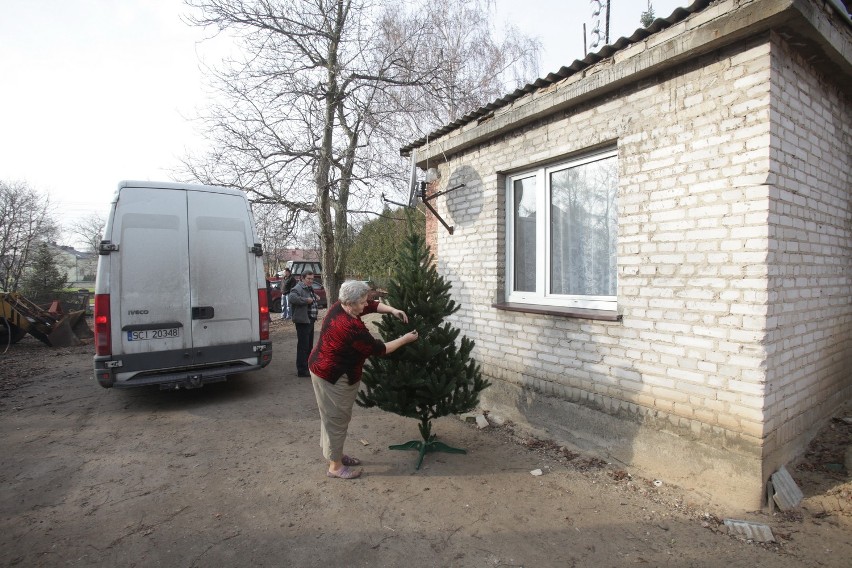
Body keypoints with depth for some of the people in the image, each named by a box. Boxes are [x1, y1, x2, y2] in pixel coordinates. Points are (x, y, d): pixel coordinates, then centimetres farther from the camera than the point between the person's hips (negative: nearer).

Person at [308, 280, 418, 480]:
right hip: (334, 377, -10)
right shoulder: (352, 328, -31)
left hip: (323, 368, 10)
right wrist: (405, 339, -11)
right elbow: (379, 349, -21)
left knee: (334, 417, 21)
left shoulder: (339, 306, -4)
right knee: (337, 420, 4)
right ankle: (335, 467, 19)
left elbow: (372, 305, 8)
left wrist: (392, 310, -7)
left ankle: (336, 454, 37)